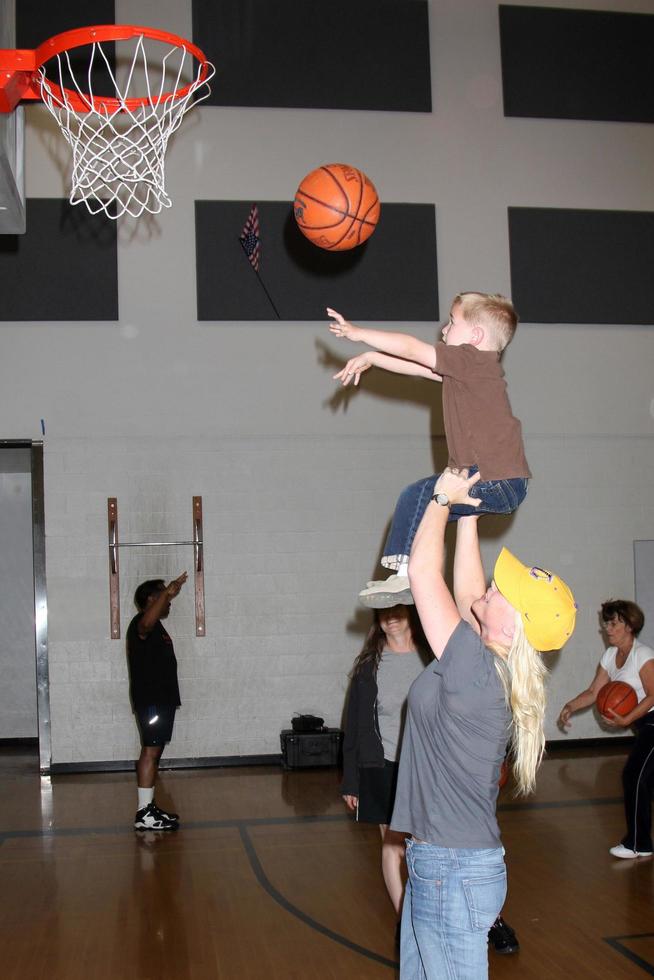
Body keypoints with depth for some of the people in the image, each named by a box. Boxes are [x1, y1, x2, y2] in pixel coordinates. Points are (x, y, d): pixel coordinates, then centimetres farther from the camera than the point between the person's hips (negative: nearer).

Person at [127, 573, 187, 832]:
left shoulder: (156, 627, 20)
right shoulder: (141, 623, -14)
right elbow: (147, 623, -41)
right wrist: (167, 592, -44)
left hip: (161, 698, 11)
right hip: (151, 700, -11)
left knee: (154, 751, 12)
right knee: (151, 751, -12)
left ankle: (149, 807, 18)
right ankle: (144, 815, -12)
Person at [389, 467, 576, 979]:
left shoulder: (476, 669, -22)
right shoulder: (491, 668, 1)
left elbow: (422, 571, -18)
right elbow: (466, 595, 15)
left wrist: (444, 497, -6)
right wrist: (468, 514, 18)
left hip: (453, 873, -9)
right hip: (437, 864, 9)